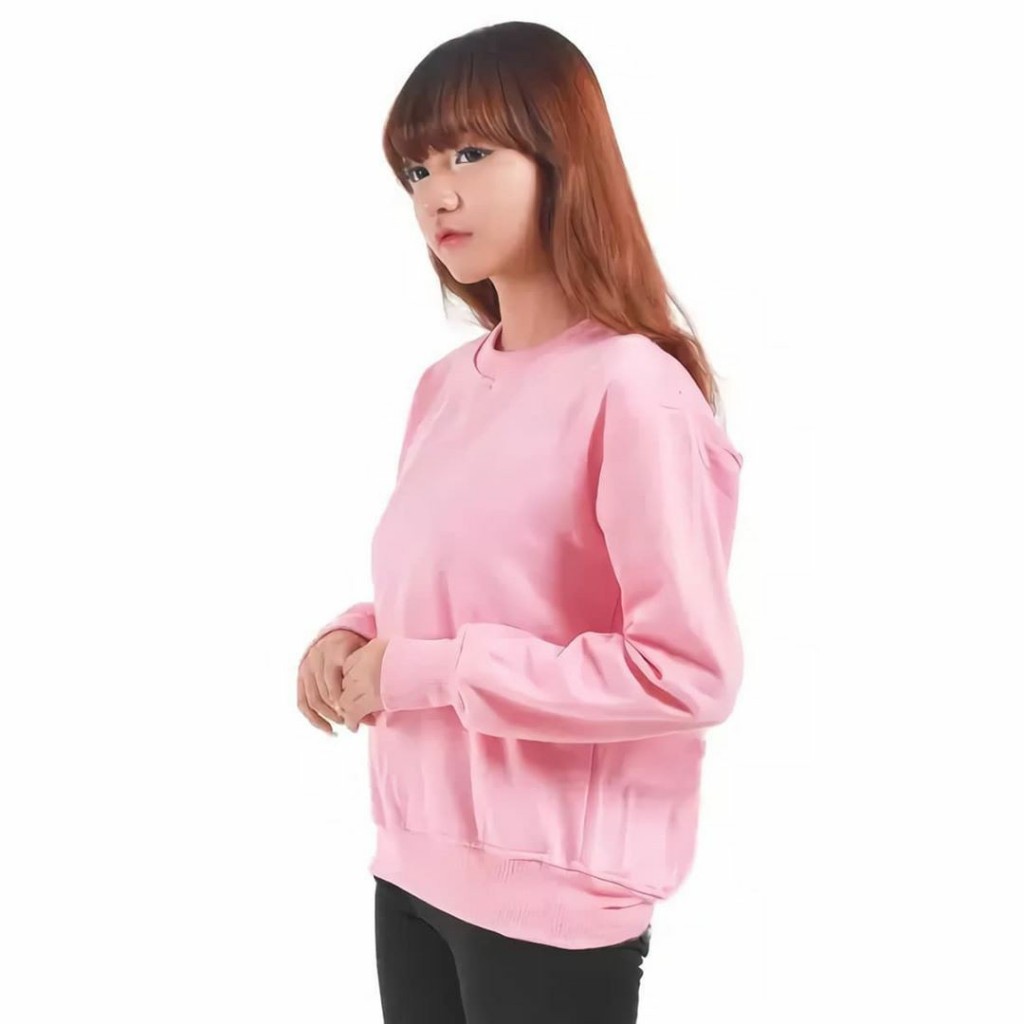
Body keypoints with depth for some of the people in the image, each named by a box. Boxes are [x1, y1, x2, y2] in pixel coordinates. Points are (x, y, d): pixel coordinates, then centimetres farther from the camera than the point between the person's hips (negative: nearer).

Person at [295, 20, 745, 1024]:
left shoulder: (634, 388, -18)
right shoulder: (443, 385, 4)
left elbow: (690, 671, -21)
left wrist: (431, 672, -19)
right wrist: (355, 638, -2)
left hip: (553, 892, -6)